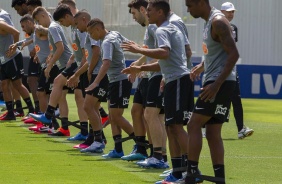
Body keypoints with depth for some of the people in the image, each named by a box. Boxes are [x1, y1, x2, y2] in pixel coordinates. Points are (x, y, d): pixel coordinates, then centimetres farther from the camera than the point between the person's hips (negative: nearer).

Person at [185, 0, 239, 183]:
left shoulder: (218, 22, -15)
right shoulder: (210, 22, 15)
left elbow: (233, 54, -21)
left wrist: (216, 85, -24)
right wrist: (201, 68, 25)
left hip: (221, 83, -10)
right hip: (213, 82, 10)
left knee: (194, 125, -10)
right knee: (213, 133, 7)